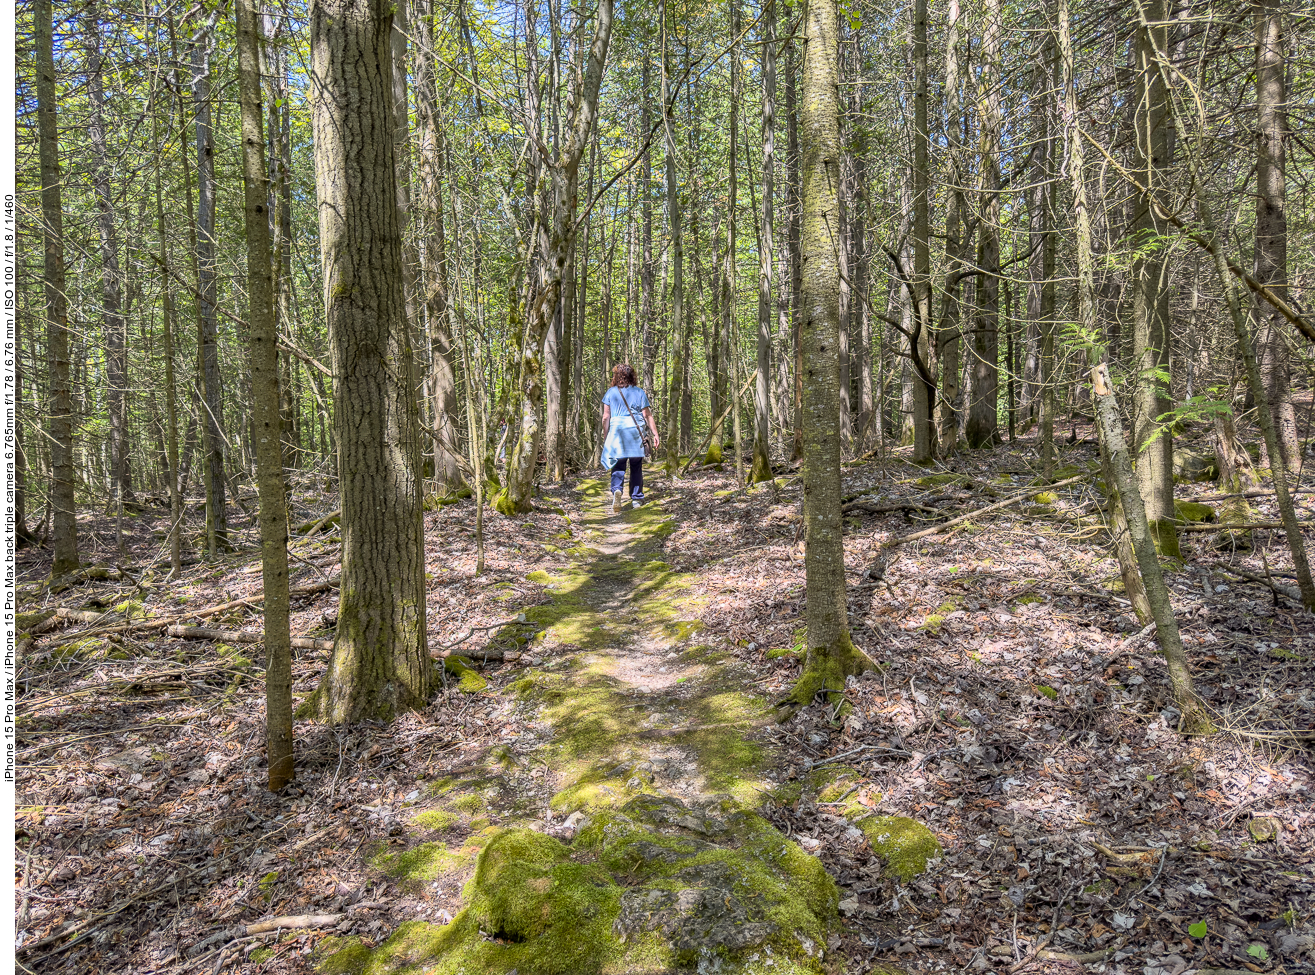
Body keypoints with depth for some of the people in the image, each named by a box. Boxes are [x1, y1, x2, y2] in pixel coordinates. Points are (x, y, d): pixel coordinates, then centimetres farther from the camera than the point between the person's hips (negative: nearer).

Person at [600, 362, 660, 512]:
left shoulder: (610, 392, 4)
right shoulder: (639, 393, 5)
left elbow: (606, 417, 3)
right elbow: (648, 416, 1)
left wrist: (606, 436, 11)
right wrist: (655, 435, 4)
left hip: (617, 431, -1)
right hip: (636, 432, 1)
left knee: (618, 466, 3)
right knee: (636, 466, 12)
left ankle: (617, 490, -24)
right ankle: (637, 498, 16)